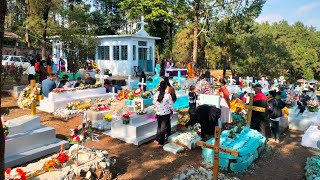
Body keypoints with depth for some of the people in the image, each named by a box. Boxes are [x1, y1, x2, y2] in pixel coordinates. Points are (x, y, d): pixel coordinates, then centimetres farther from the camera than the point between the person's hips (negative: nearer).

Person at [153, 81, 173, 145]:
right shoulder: (167, 95, -17)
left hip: (158, 113, 3)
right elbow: (170, 104, -9)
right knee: (164, 127, 9)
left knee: (159, 126, 19)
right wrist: (172, 110, 7)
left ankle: (158, 139, 21)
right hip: (166, 113, -3)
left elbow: (154, 102, 2)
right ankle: (160, 140, 11)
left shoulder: (156, 94, -9)